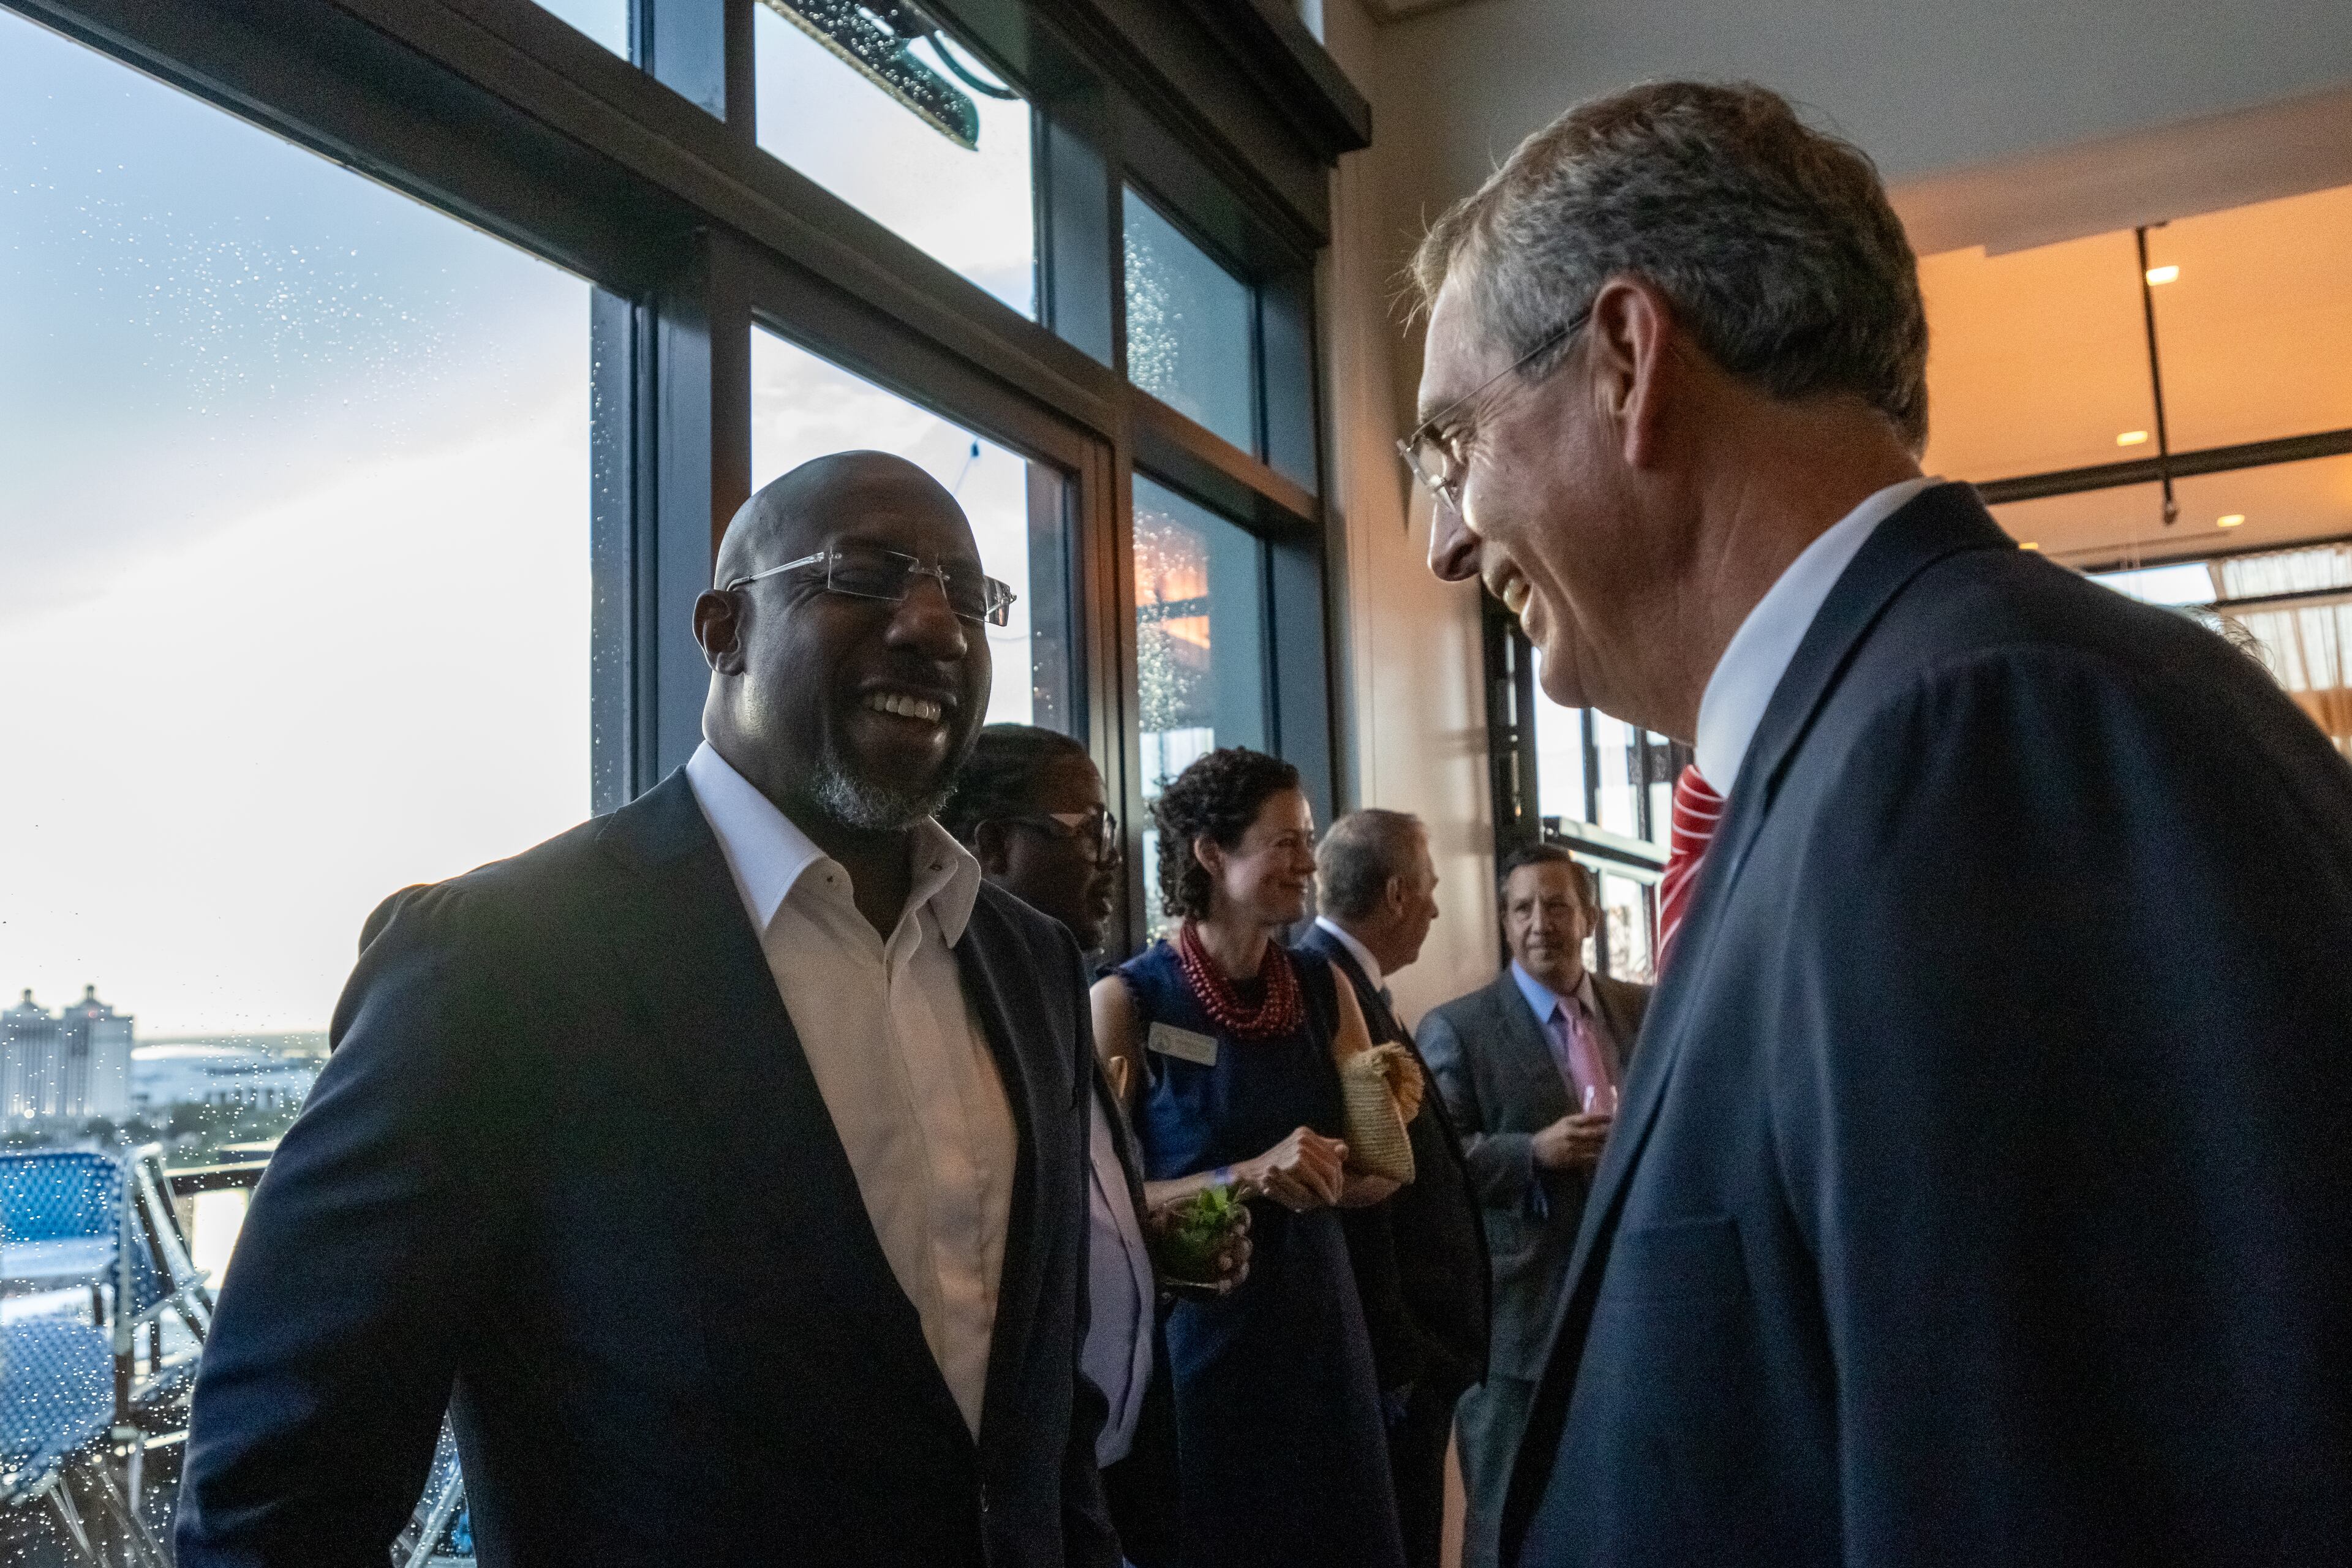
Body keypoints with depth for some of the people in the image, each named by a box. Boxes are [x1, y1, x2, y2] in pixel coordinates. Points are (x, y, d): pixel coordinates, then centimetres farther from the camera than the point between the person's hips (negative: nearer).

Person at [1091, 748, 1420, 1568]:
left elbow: (1367, 1183, 7)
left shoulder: (1323, 989, 1)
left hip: (1320, 1337, 5)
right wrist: (1247, 1176, -25)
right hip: (1195, 1345, -4)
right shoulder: (1129, 1001, -13)